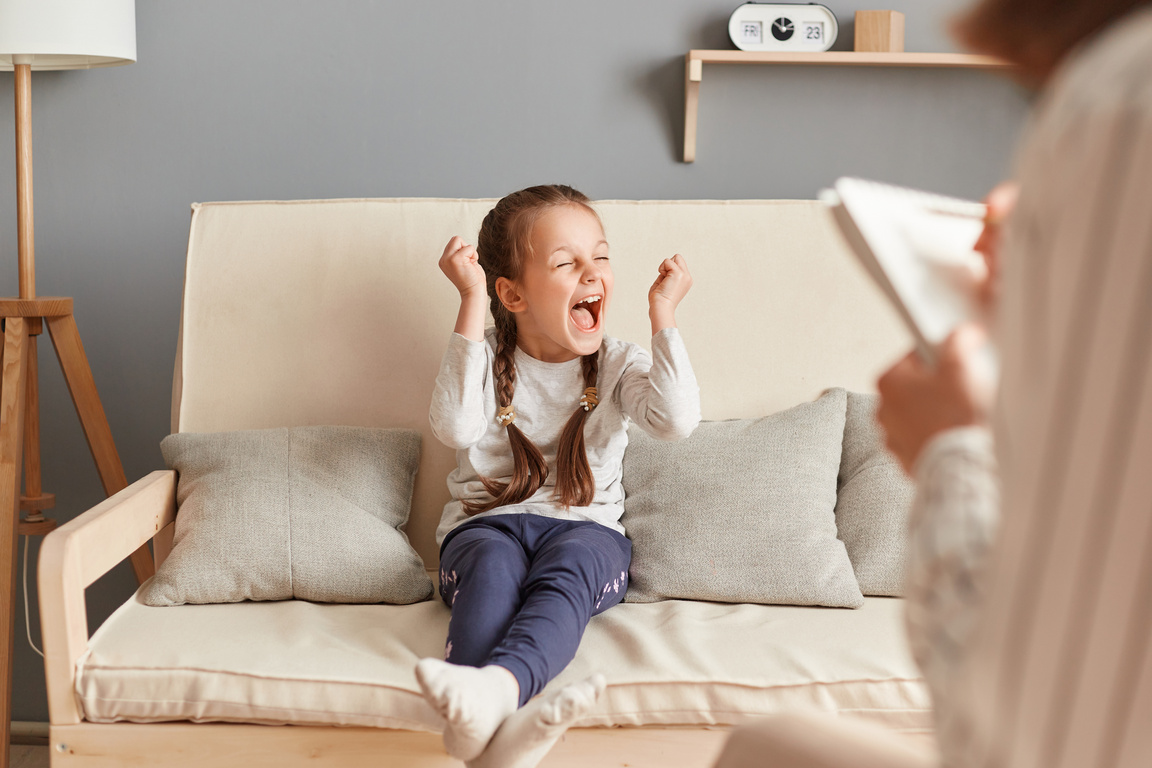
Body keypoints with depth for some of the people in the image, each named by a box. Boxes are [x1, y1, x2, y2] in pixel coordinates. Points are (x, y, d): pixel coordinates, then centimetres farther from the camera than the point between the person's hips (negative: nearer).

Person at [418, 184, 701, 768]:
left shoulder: (617, 364, 7)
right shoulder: (487, 358, 3)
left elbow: (676, 420, -12)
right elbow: (456, 429, -19)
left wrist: (663, 315, -12)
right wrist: (471, 304, -19)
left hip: (586, 528, 1)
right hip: (485, 524, 0)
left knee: (569, 565, -35)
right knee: (493, 566, -35)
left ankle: (496, 686, -63)